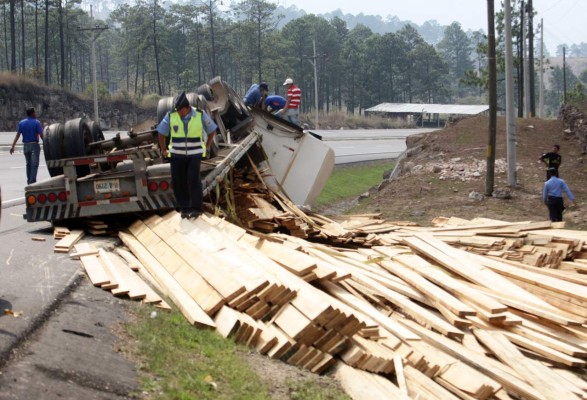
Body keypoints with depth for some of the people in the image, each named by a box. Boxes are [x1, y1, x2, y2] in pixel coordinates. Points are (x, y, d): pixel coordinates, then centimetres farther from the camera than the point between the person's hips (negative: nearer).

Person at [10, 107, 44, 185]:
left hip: (25, 145, 5)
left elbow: (17, 135, 0)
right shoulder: (36, 122, -9)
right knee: (34, 164, -3)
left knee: (28, 164, 16)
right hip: (34, 145, -5)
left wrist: (13, 146, 0)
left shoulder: (21, 123, 4)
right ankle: (32, 181, -9)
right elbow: (41, 135, -12)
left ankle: (29, 181, 19)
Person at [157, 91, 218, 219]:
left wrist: (206, 147, 8)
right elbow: (161, 133, 4)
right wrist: (163, 150, 8)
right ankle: (184, 208, 11)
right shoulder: (171, 116, -9)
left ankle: (196, 208, -4)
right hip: (177, 155, 1)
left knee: (194, 180, -12)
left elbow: (212, 130, 6)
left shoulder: (200, 115, -9)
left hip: (194, 155, -1)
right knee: (178, 182, -1)